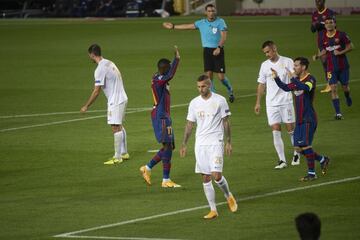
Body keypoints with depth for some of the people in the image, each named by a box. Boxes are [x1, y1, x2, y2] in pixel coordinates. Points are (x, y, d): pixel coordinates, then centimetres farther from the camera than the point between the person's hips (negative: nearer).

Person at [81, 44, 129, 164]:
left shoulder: (100, 69, -18)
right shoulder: (109, 63, 10)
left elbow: (96, 91, -18)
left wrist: (86, 106, -11)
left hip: (115, 101, -10)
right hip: (122, 99, 10)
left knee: (116, 128, -6)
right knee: (119, 126, 18)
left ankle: (117, 157, -4)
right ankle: (124, 153, 25)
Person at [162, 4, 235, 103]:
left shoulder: (220, 22, -6)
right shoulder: (201, 23, 7)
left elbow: (224, 36, -15)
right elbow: (188, 26, 16)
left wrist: (219, 48, -29)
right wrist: (173, 26, 19)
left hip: (218, 51, -4)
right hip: (207, 51, 4)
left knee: (221, 76, -5)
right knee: (208, 74, -2)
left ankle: (230, 91, 21)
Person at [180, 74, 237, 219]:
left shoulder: (219, 100, -3)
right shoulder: (194, 103, 7)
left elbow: (226, 122, 1)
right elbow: (190, 125, 13)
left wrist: (228, 142, -3)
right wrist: (184, 145, 10)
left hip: (216, 143, -4)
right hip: (200, 144, 4)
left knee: (216, 176, -14)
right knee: (206, 178, 2)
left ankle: (229, 196, 16)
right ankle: (213, 210, 8)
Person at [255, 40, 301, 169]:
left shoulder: (287, 62, -2)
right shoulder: (264, 65, 8)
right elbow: (261, 84, 13)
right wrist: (258, 103, 11)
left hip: (286, 101, -3)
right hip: (271, 104, 3)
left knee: (291, 129, 3)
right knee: (276, 131, -4)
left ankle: (296, 154, 25)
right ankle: (282, 160, -2)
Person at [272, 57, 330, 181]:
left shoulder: (310, 79, -14)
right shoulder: (297, 81, 11)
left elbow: (305, 87, -34)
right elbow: (286, 87, 20)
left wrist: (294, 77, -40)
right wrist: (276, 78, 6)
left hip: (308, 119, -9)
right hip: (300, 119, 9)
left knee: (305, 146, -9)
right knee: (298, 147, 7)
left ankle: (311, 173, 1)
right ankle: (323, 160, 23)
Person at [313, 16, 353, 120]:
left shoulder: (341, 35, -9)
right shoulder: (323, 38, 1)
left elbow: (350, 47, -5)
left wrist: (340, 52, -18)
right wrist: (317, 56, -2)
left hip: (343, 66, -1)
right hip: (331, 68, 1)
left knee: (345, 86, 12)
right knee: (333, 88, -10)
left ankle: (348, 98, 50)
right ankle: (338, 113, -8)